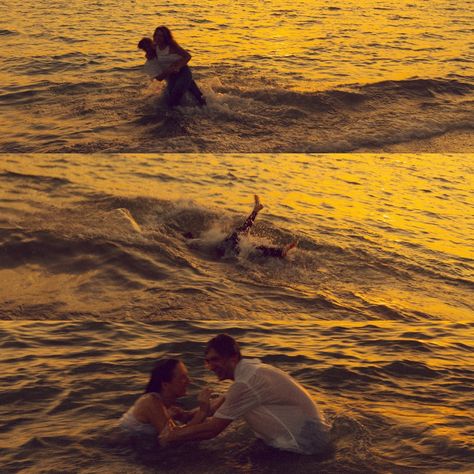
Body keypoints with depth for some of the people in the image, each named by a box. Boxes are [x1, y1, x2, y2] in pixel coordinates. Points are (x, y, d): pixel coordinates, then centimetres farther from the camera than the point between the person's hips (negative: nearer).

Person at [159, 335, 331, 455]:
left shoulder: (245, 383, -22)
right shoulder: (249, 368, 4)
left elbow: (212, 429, -18)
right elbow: (218, 407, 10)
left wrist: (171, 437, -8)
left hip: (307, 441, -9)